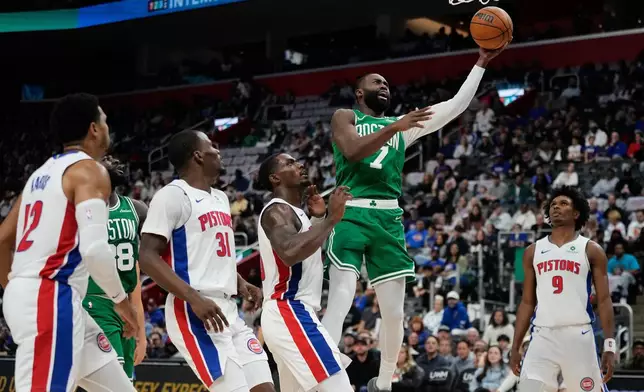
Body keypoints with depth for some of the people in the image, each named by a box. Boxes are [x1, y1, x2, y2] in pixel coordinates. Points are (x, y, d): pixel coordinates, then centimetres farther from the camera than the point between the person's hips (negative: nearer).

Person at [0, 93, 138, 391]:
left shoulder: (42, 173, 20)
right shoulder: (88, 170, -7)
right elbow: (94, 248, -20)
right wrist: (121, 299, -6)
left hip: (28, 295, 10)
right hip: (50, 299, -10)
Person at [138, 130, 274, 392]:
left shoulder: (220, 198, 20)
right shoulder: (173, 195, -8)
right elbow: (148, 257, -15)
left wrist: (240, 284, 11)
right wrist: (194, 298, -24)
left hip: (229, 311, 9)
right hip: (193, 312, -9)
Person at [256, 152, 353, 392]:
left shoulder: (294, 212, 21)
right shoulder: (277, 211, -10)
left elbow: (313, 257, 29)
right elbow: (290, 253, -31)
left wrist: (320, 218, 20)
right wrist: (330, 219, -26)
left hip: (287, 316, 11)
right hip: (290, 314, -11)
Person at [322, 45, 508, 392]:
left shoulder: (401, 125, 22)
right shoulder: (345, 116, 10)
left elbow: (456, 106, 17)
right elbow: (353, 151, -12)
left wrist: (481, 63, 13)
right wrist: (394, 128, -19)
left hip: (390, 219, 5)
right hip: (353, 215, -5)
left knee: (394, 312, 5)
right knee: (339, 304, -19)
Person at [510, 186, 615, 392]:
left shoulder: (591, 250, 6)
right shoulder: (533, 251, 14)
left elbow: (604, 300, 2)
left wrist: (609, 346, -8)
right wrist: (515, 347, 10)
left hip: (578, 335, -2)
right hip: (542, 336, 2)